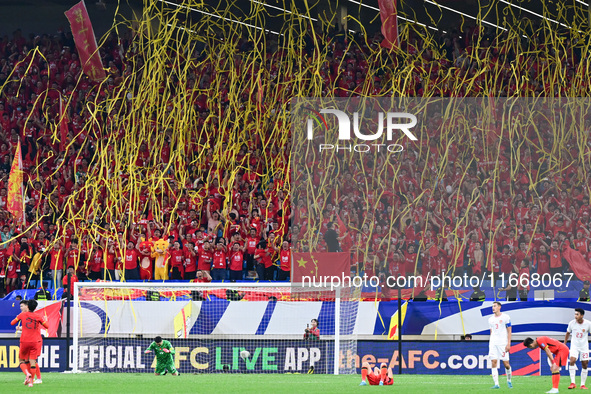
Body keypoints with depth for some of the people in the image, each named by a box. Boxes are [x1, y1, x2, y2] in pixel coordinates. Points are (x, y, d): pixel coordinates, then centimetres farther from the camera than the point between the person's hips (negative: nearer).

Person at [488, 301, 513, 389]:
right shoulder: (491, 319, 12)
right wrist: (490, 344, 14)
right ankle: (496, 384, -6)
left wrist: (508, 344, -10)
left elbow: (509, 331, -3)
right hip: (493, 343, 4)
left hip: (503, 343, -4)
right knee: (493, 363, -7)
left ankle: (509, 380, 21)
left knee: (506, 363, -3)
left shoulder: (505, 317, -2)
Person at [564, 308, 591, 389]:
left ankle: (582, 384, 14)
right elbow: (568, 333, 9)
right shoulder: (572, 323, -8)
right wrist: (564, 344, 13)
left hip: (584, 346, 1)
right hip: (574, 346, 0)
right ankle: (573, 383, -23)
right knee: (572, 361, -22)